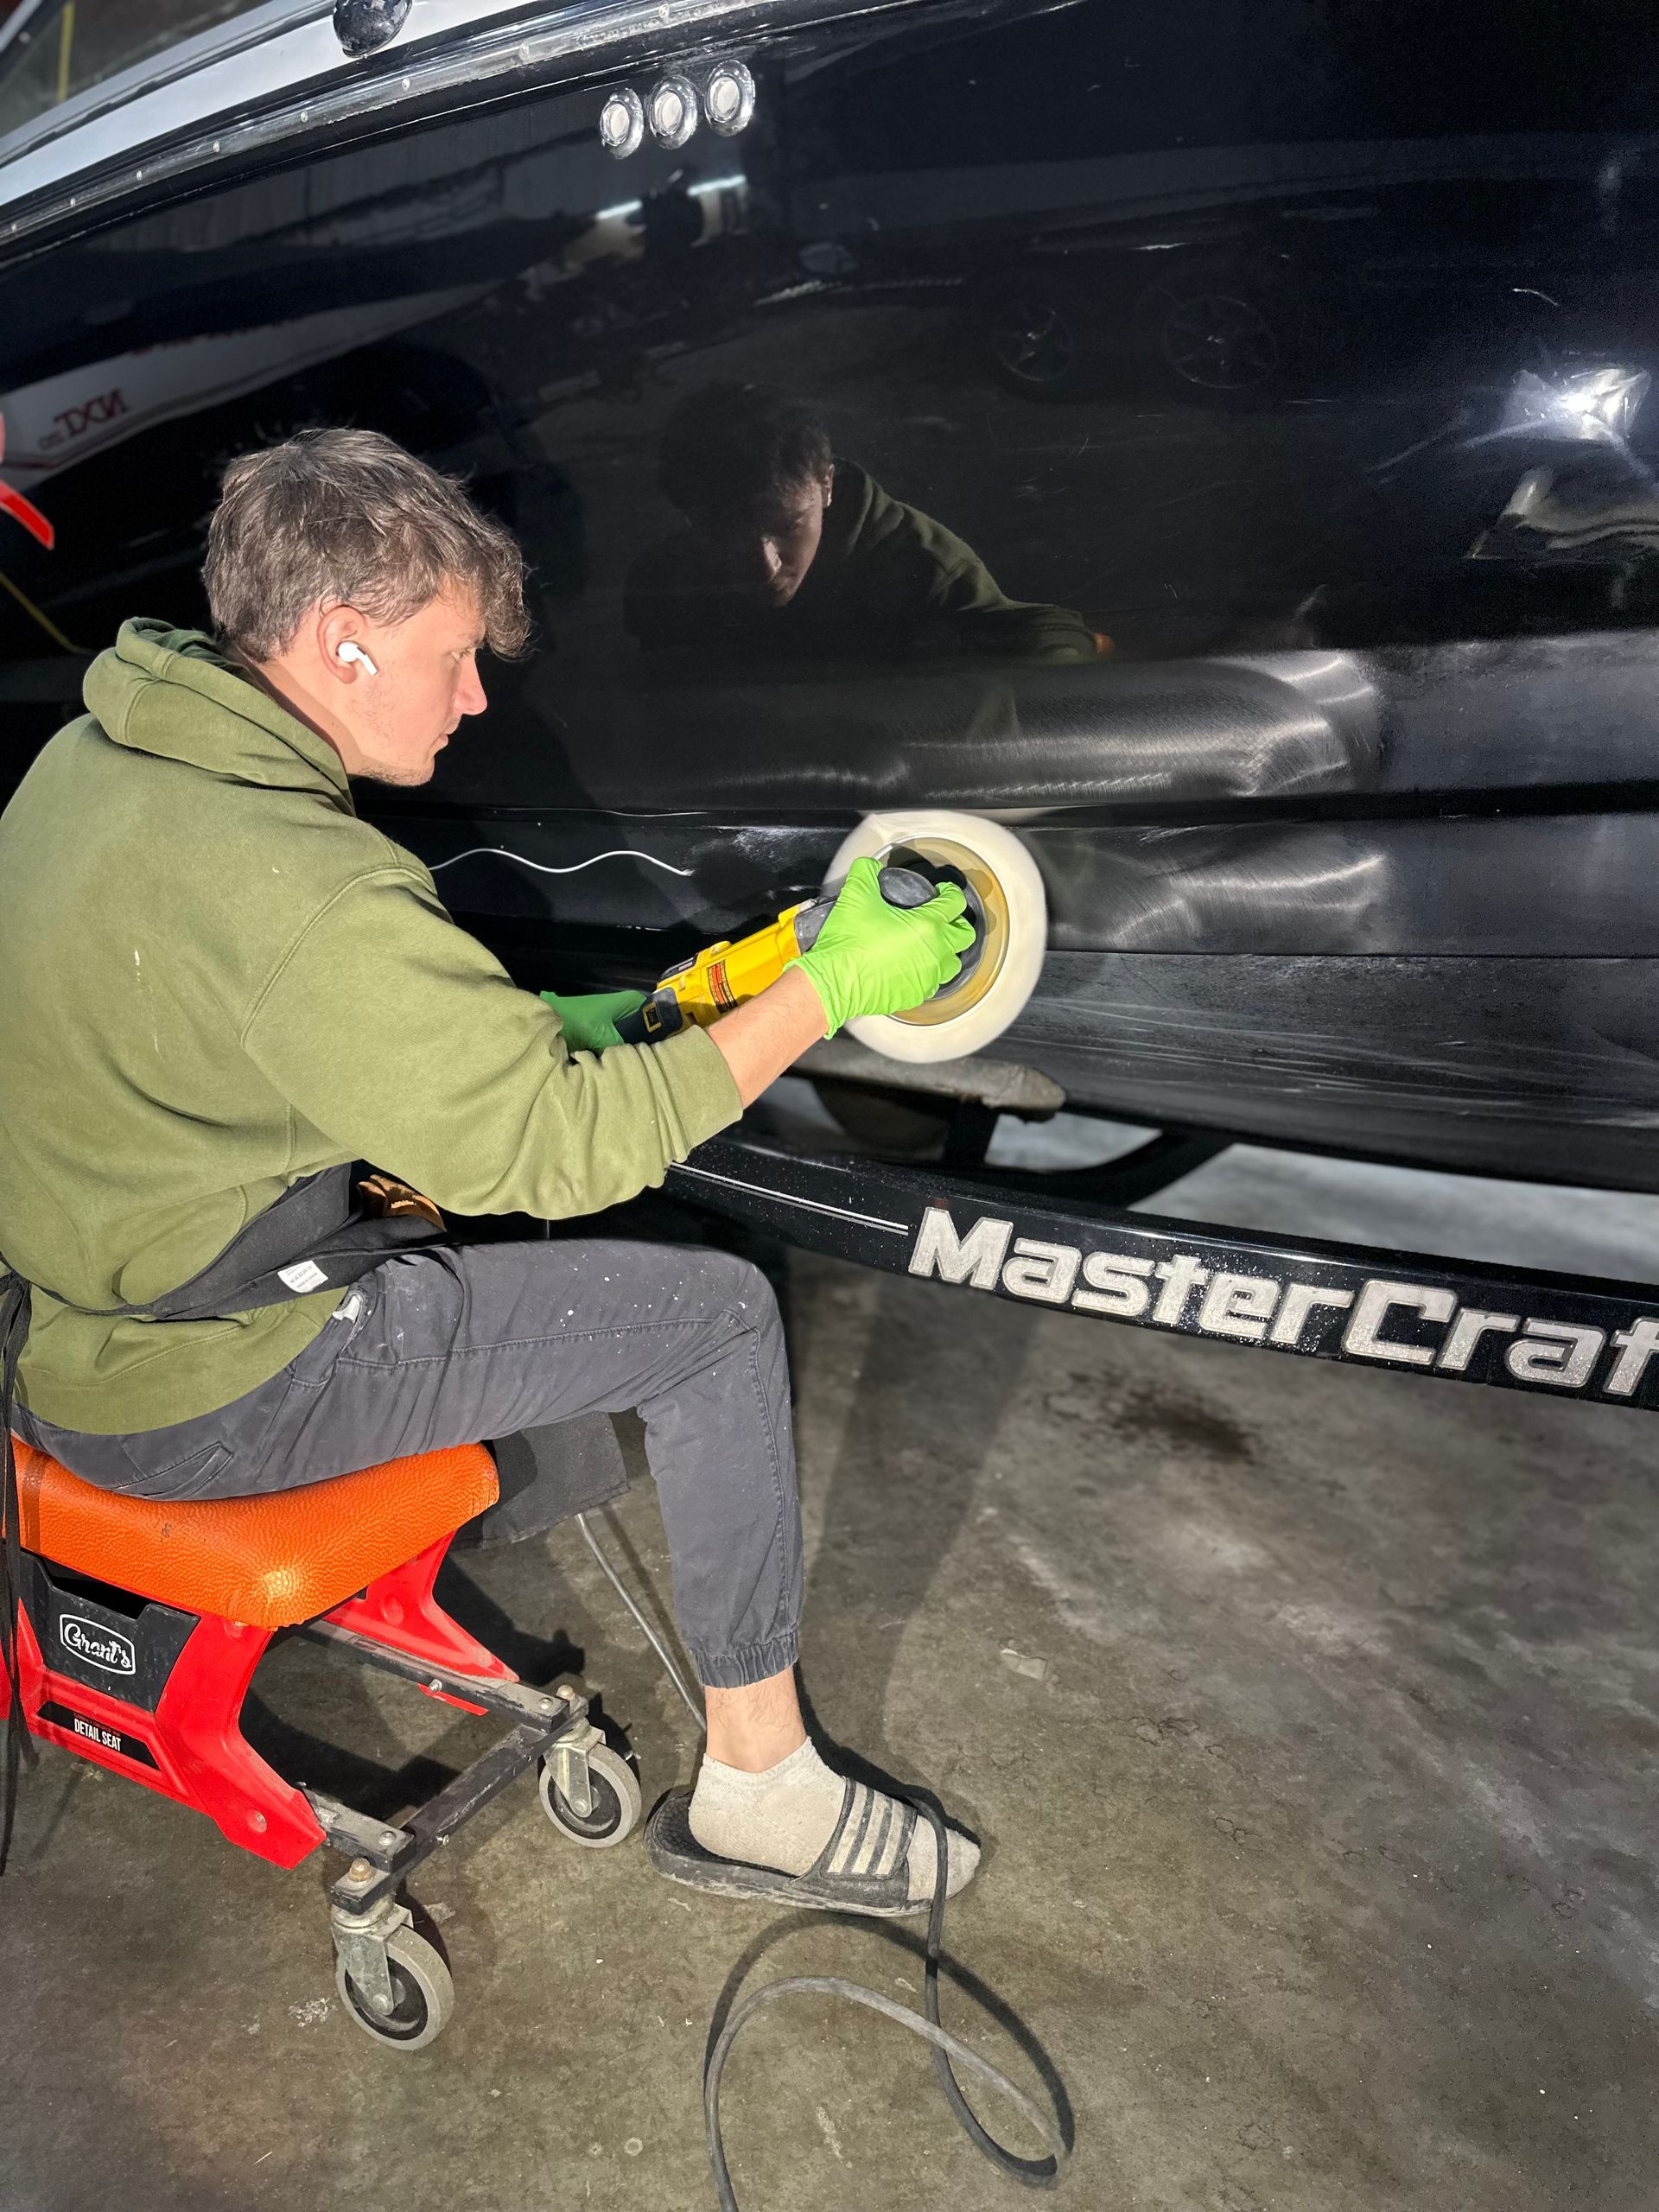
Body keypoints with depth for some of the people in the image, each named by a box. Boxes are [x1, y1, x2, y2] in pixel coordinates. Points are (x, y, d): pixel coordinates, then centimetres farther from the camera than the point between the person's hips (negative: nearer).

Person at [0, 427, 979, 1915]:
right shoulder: (301, 892, -29)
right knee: (718, 1316, -6)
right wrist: (829, 989, -19)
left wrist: (520, 1027, 7)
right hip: (190, 1392, -9)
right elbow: (559, 1146, -25)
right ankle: (759, 1787, 8)